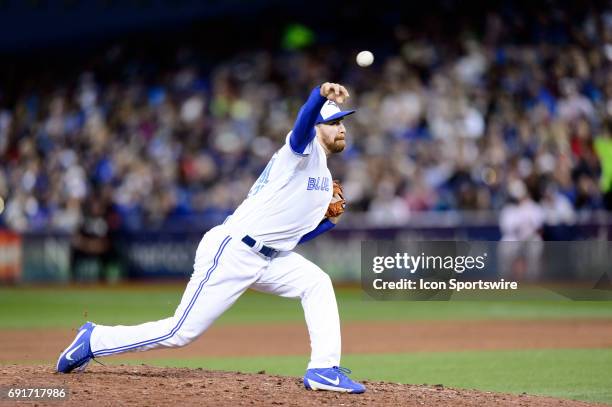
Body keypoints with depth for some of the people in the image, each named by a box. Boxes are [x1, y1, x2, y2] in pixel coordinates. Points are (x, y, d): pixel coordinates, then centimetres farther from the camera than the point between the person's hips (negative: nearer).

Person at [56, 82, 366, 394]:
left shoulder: (325, 179, 20)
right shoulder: (302, 149, -6)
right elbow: (305, 119, -32)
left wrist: (329, 222, 8)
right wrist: (322, 94, -53)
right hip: (230, 252, -9)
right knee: (181, 332, -6)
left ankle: (324, 371, -11)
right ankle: (94, 340, 10)